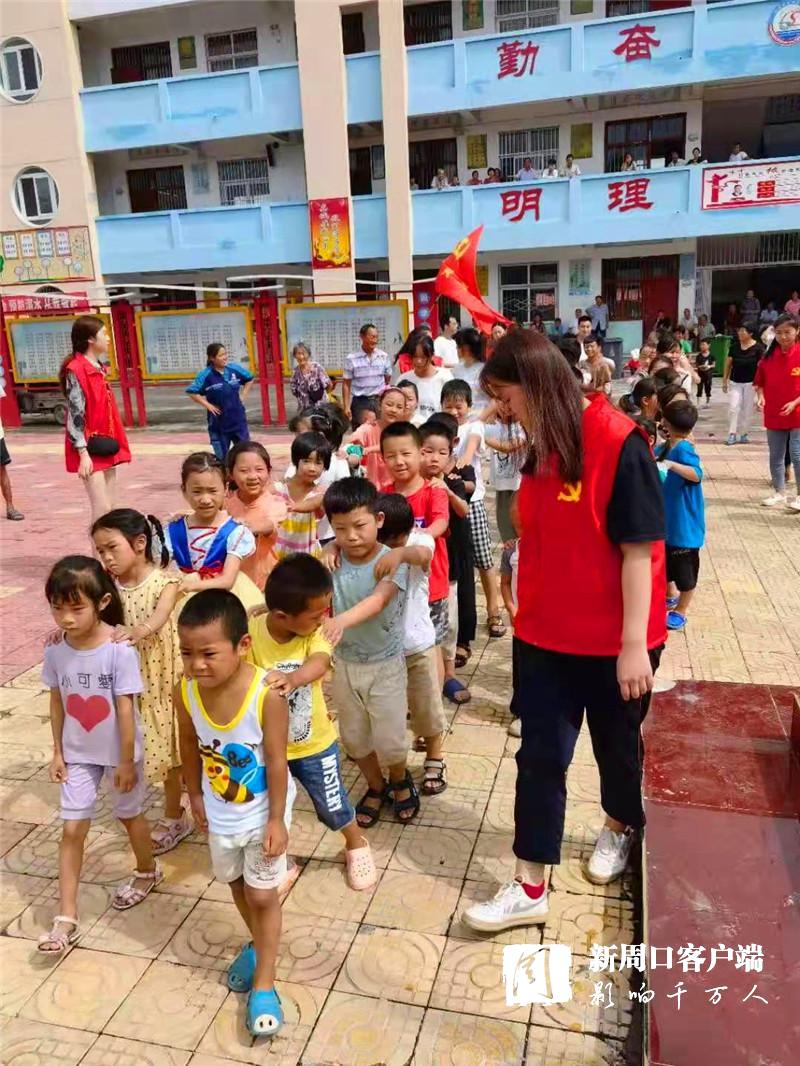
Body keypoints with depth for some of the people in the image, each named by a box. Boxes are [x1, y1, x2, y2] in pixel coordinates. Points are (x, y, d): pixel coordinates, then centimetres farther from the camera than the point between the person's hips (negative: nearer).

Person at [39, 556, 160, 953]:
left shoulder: (120, 651, -26)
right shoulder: (55, 651, -12)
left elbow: (125, 709, -19)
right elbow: (57, 703, 1)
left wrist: (126, 761, -13)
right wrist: (57, 752, 4)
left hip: (118, 752, -3)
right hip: (77, 753, 3)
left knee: (130, 814, 19)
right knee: (72, 829, 5)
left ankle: (147, 872, 46)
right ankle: (66, 918, 17)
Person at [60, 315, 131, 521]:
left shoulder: (99, 368, 12)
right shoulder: (75, 370, -13)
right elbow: (75, 415, -16)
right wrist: (83, 454, -20)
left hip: (106, 447, 8)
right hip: (91, 450, -8)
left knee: (109, 508, 9)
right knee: (102, 510, -11)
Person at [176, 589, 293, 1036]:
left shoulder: (267, 695, -33)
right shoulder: (186, 692, -21)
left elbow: (277, 762, -23)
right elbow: (190, 746, -2)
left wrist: (276, 820, -16)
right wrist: (196, 797, 7)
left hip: (262, 813, -4)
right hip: (219, 814, 5)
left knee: (262, 896, 11)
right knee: (237, 886, 25)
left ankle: (264, 984, 31)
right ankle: (259, 943, 53)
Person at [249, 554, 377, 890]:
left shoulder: (313, 631, -19)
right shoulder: (252, 635, -22)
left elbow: (320, 663, -39)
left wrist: (292, 679, -59)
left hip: (315, 742, 1)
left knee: (333, 805, 17)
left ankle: (356, 844, 47)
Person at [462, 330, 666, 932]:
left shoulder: (620, 444, -19)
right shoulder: (541, 446, 1)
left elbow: (640, 549, -19)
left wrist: (634, 644, -18)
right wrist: (527, 610, 13)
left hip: (613, 639, -5)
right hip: (545, 634, 6)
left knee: (616, 742, 19)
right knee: (540, 754, 8)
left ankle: (619, 827, 48)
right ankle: (531, 888, 20)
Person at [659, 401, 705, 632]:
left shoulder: (683, 449, -22)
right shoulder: (668, 447, 3)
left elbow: (696, 474, -38)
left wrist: (671, 464, -47)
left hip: (684, 522, -9)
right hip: (668, 518, 9)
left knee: (685, 568, 5)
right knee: (665, 560, 23)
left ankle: (680, 613, 17)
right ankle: (670, 597, 43)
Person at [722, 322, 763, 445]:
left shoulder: (758, 348, -9)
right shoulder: (734, 346, 0)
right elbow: (728, 363, 7)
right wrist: (724, 381, 7)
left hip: (750, 383, -2)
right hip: (734, 382, 2)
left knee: (747, 410, 7)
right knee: (733, 407, -6)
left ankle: (744, 434, 18)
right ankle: (732, 434, -2)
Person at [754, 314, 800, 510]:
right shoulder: (769, 356, 1)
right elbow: (760, 382, 11)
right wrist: (760, 396, -7)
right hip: (773, 415, 4)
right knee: (775, 456, 12)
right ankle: (779, 492, 27)